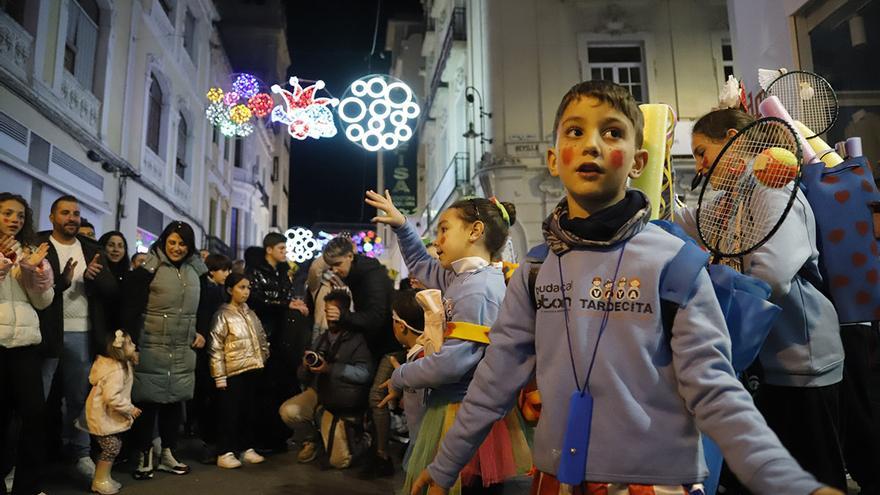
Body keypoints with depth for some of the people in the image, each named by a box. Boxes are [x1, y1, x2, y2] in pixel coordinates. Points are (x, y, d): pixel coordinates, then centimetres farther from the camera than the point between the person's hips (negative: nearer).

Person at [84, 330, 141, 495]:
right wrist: (130, 409, -22)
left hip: (110, 415, 10)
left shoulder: (122, 365, 6)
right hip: (103, 416, -10)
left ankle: (104, 477, 26)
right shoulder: (116, 370, -27)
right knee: (111, 448, -3)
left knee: (115, 447, 15)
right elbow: (112, 397, -33)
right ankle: (100, 481, 11)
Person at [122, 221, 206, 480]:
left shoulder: (194, 271, 10)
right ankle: (144, 455, 16)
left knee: (175, 400, 11)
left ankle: (168, 454, 23)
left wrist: (199, 332, 10)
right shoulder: (149, 269, -8)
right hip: (152, 349, -5)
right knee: (147, 401, 2)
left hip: (183, 352, 5)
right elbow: (131, 310, -11)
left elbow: (202, 306, 21)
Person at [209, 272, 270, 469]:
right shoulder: (223, 315, -8)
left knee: (249, 410, 12)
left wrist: (263, 358, 9)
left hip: (252, 369, 6)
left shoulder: (251, 313, 11)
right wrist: (219, 376, -14)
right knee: (231, 412, 0)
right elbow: (216, 348, -11)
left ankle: (247, 448, 23)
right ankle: (226, 453, 9)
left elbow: (262, 338, 18)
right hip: (233, 372, -6)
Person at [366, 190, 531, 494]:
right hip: (453, 407, 9)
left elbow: (451, 362, -25)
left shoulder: (477, 289, -20)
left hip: (462, 415, -9)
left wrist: (399, 378, -9)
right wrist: (401, 226, 19)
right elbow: (423, 267, 30)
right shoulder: (463, 277, 10)